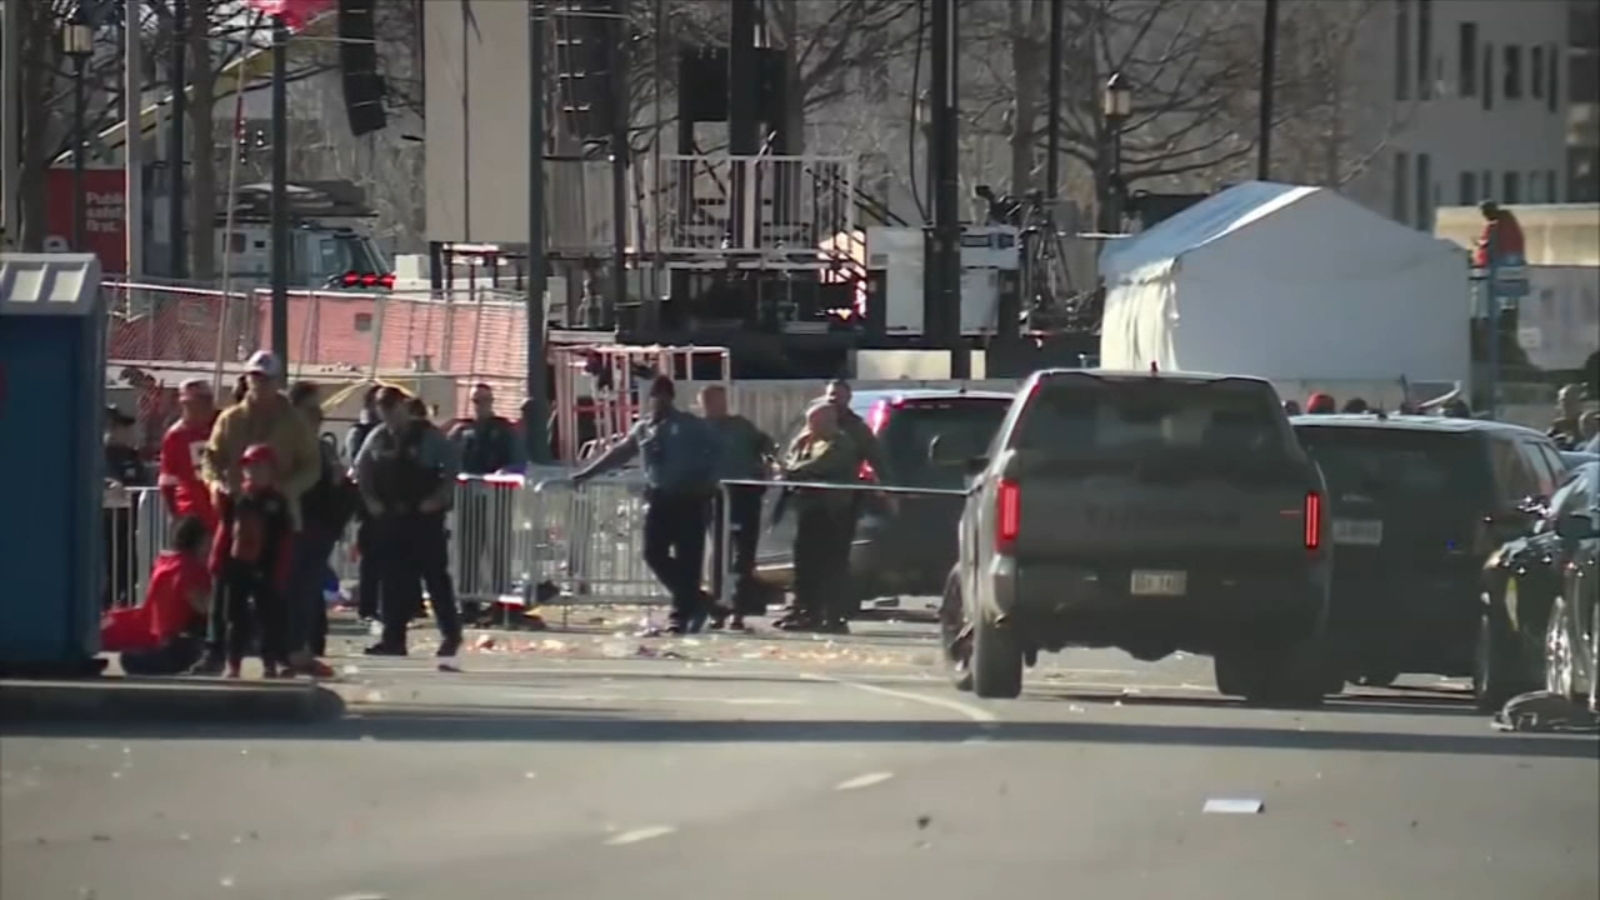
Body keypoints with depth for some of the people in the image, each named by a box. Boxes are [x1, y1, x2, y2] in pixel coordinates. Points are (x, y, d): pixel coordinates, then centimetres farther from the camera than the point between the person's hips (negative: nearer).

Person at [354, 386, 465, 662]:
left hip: (424, 515, -5)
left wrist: (439, 498, -9)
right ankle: (394, 637, 6)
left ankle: (451, 634, 4)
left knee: (435, 575, -3)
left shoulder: (428, 436, -7)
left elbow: (451, 466, -5)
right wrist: (370, 499, 9)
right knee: (392, 577, 3)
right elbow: (362, 469, 19)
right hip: (389, 516, 5)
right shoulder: (377, 438, 7)